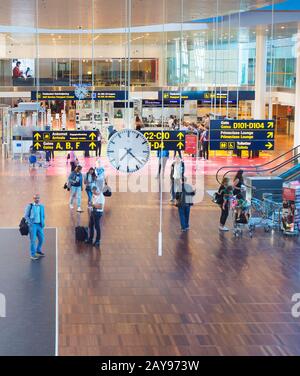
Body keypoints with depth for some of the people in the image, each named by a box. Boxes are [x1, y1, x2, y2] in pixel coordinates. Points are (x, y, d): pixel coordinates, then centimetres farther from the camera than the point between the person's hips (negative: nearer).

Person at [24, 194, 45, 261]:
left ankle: (38, 250, 34)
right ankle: (32, 255, 4)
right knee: (33, 240, -4)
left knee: (41, 239, 9)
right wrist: (30, 223, -11)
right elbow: (26, 216, -1)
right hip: (32, 225, -4)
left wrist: (43, 223, 7)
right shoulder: (30, 206, -3)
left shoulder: (41, 206, 9)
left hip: (39, 225, 5)